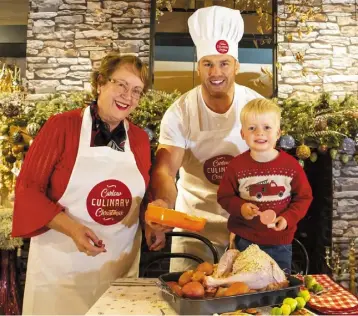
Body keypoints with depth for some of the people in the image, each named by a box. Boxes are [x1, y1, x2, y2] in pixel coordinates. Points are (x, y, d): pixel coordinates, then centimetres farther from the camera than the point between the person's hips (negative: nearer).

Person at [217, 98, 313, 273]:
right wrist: (240, 208, -20)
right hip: (245, 241, 0)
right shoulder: (237, 165, -10)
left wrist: (288, 218, -14)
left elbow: (304, 197, 0)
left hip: (280, 242, 1)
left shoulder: (291, 165, -8)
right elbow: (224, 196, -1)